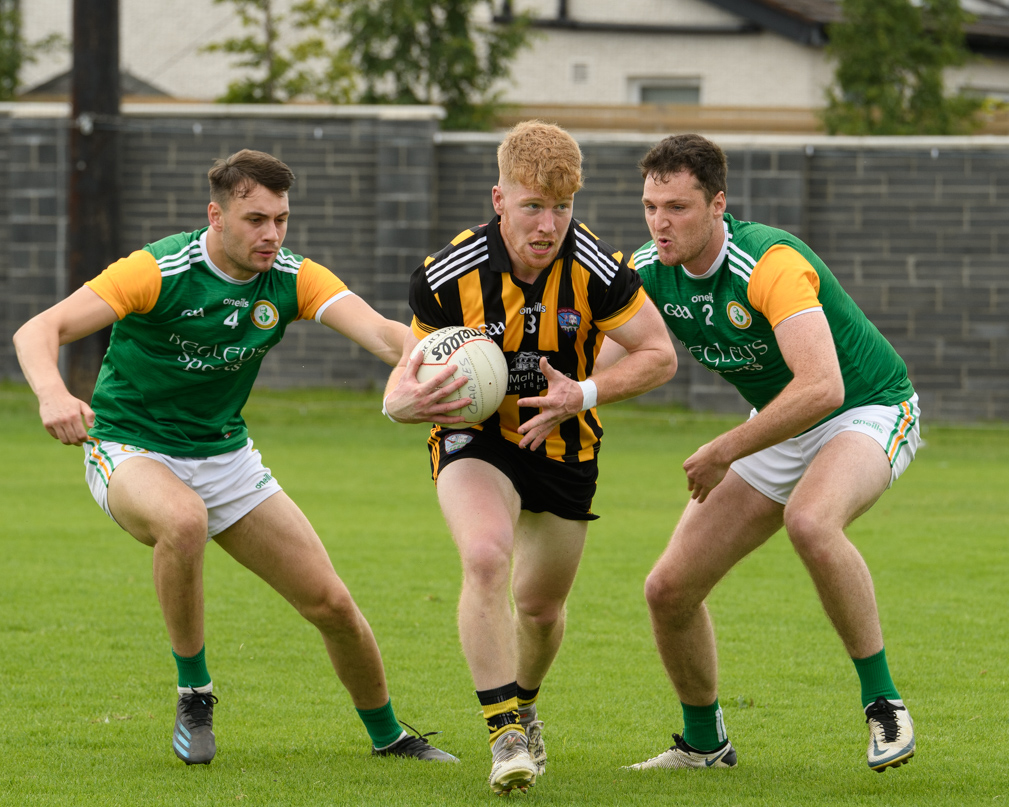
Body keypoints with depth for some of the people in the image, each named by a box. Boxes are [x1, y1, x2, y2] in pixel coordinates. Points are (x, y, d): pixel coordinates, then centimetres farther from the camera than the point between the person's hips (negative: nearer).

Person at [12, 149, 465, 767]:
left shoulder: (292, 279, -8)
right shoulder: (160, 271, -22)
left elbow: (380, 332, -22)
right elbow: (38, 331, -28)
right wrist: (54, 394, -51)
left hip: (225, 456, 5)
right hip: (131, 452, -5)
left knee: (331, 602, 0)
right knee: (183, 521, -40)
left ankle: (387, 734, 28)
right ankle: (194, 694, -19)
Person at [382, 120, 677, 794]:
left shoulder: (598, 270, -23)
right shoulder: (447, 276, -21)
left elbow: (661, 355, -14)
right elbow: (416, 358, -7)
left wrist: (584, 394, -27)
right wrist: (402, 401, -31)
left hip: (564, 446, 2)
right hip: (475, 437, -2)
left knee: (541, 604, 13)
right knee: (486, 557, -29)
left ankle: (524, 705, 47)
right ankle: (506, 732, -22)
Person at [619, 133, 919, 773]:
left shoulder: (772, 264, -31)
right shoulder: (650, 274, -9)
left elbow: (821, 388, -40)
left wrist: (724, 453, -32)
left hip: (870, 410, -7)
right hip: (778, 430, 7)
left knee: (811, 522, -40)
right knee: (670, 589, -1)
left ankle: (883, 702, -25)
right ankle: (705, 742, 23)